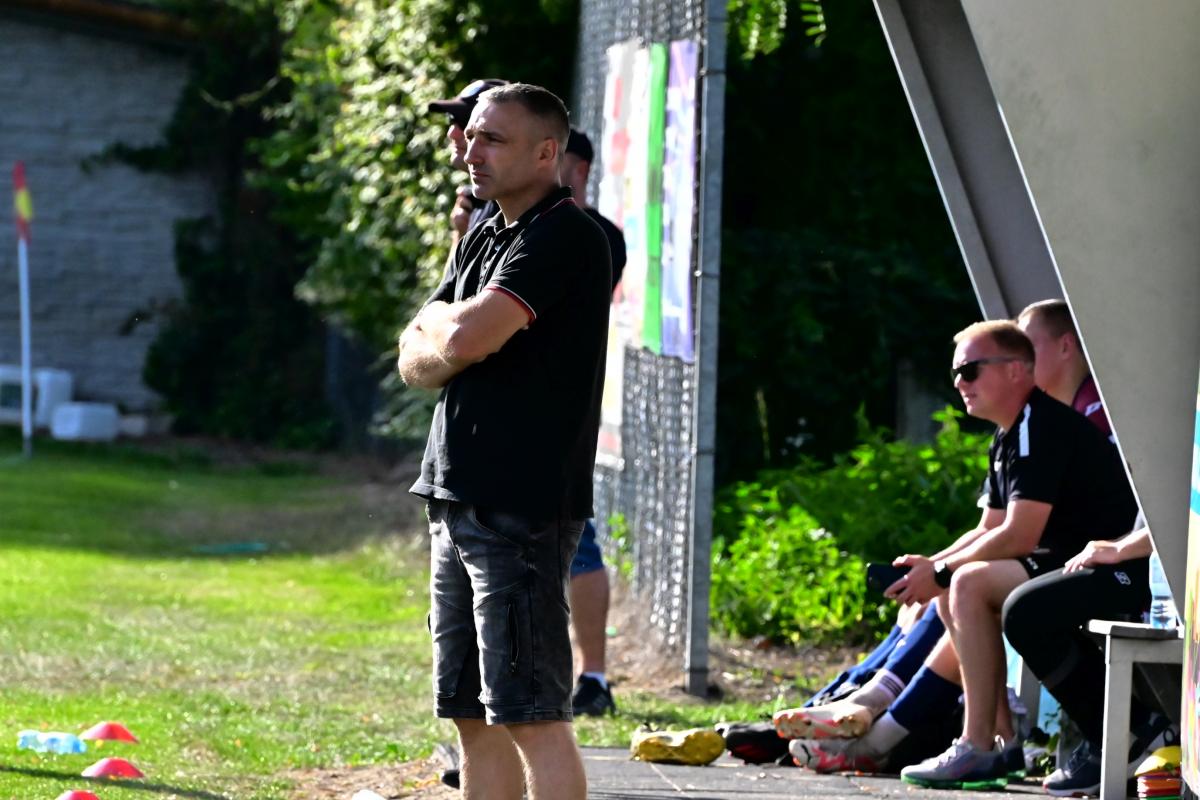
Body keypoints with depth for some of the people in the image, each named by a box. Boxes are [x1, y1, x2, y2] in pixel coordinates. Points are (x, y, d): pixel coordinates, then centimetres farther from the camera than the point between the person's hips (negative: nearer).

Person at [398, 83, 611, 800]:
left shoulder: (564, 237, -10)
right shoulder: (483, 238, 19)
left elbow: (467, 336, -21)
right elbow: (414, 363, 16)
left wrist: (435, 321, 1)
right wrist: (453, 338, -5)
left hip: (522, 507, -9)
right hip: (459, 500, 9)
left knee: (531, 714, -10)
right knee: (473, 716, 11)